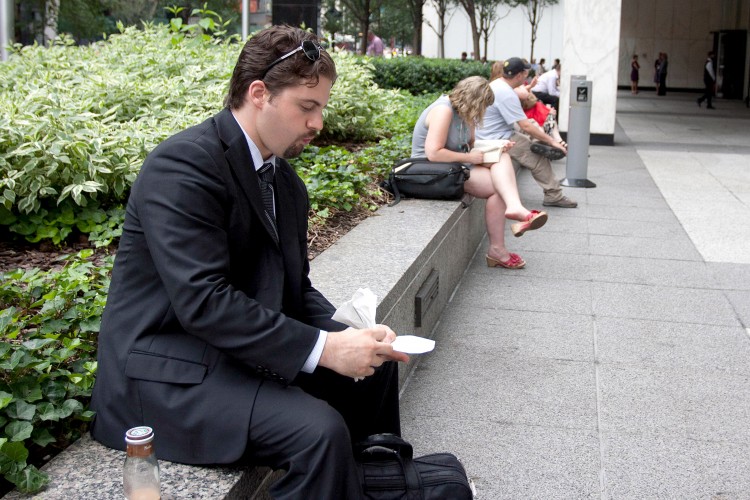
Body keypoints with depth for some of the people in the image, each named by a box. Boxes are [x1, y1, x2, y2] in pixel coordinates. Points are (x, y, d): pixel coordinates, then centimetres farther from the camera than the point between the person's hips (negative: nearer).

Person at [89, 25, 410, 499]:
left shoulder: (286, 182, 8)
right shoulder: (184, 164, -20)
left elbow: (294, 287, 11)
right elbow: (202, 300, -28)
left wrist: (346, 333, -9)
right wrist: (322, 348, -28)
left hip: (243, 349, 9)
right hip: (167, 368, -9)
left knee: (377, 368, 10)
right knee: (320, 430, -27)